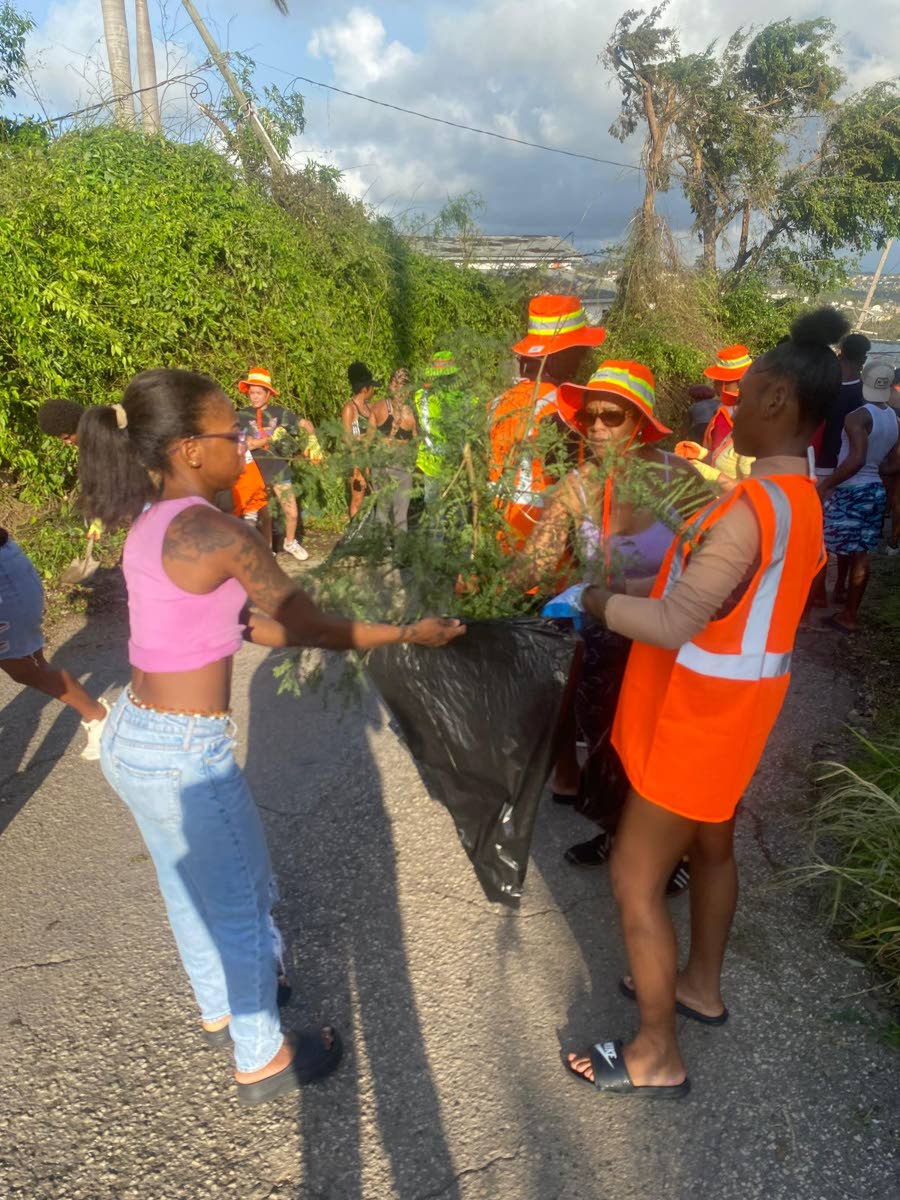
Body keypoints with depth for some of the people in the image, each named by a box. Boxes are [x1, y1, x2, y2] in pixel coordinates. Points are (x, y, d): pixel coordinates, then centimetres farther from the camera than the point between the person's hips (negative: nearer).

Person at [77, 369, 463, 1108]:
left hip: (132, 737, 9)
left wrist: (354, 638, 13)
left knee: (192, 887, 28)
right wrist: (409, 634, -2)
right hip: (184, 752, -9)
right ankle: (262, 1061, 36)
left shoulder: (153, 522, 3)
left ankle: (221, 1005, 54)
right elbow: (305, 622, -14)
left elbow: (244, 622, 9)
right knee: (240, 902, 14)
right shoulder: (211, 530, -23)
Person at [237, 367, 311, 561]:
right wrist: (271, 437, -17)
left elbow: (305, 424, 7)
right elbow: (248, 445, -11)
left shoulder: (279, 412, -1)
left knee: (292, 513, -1)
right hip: (256, 472, 0)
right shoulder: (242, 416, -3)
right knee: (264, 516, 7)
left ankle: (290, 543, 26)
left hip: (279, 469, 1)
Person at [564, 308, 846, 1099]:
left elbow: (673, 625, -32)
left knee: (637, 879, 3)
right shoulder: (802, 496, 4)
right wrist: (638, 588, 5)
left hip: (700, 713, -9)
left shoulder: (754, 507, -27)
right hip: (732, 705, 10)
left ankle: (657, 1057, 20)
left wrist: (601, 601, -15)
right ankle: (701, 986, 46)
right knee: (711, 850, 25)